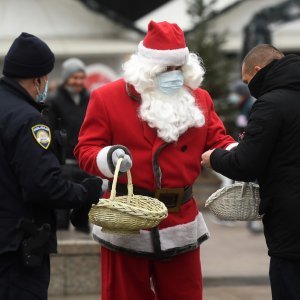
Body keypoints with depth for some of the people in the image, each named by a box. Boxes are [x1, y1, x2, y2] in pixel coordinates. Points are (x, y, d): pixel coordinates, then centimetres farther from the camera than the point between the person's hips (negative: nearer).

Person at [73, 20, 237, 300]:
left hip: (180, 223, 3)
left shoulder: (199, 99, 6)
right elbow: (86, 149, -5)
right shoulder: (107, 98, -5)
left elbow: (217, 141, 7)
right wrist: (109, 158, -27)